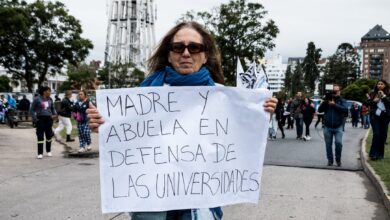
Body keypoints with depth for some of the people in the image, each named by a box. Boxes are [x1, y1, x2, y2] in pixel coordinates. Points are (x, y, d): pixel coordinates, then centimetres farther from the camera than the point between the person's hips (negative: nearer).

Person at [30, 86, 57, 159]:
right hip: (40, 119, -4)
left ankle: (49, 151, 24)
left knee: (49, 135, 9)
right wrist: (34, 118, -8)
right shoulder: (37, 99, -5)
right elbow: (32, 110, 0)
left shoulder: (50, 100, 7)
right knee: (40, 136, -4)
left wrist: (54, 114, 4)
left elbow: (52, 108, 22)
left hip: (48, 119, 4)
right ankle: (40, 153, 0)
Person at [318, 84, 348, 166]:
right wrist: (324, 102, -13)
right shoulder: (327, 99, 10)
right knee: (328, 144, 4)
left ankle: (338, 159, 5)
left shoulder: (342, 101, 5)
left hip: (338, 127, -2)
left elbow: (345, 109, -13)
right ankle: (330, 160, 17)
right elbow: (320, 110, 3)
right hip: (327, 127, 2)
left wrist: (335, 104, -21)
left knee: (338, 143, -14)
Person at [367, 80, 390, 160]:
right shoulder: (372, 94, 7)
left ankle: (380, 154, 14)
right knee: (376, 134, -13)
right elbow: (367, 103, 6)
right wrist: (374, 101, -11)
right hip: (375, 116, -1)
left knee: (383, 135, 4)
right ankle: (374, 153, -10)